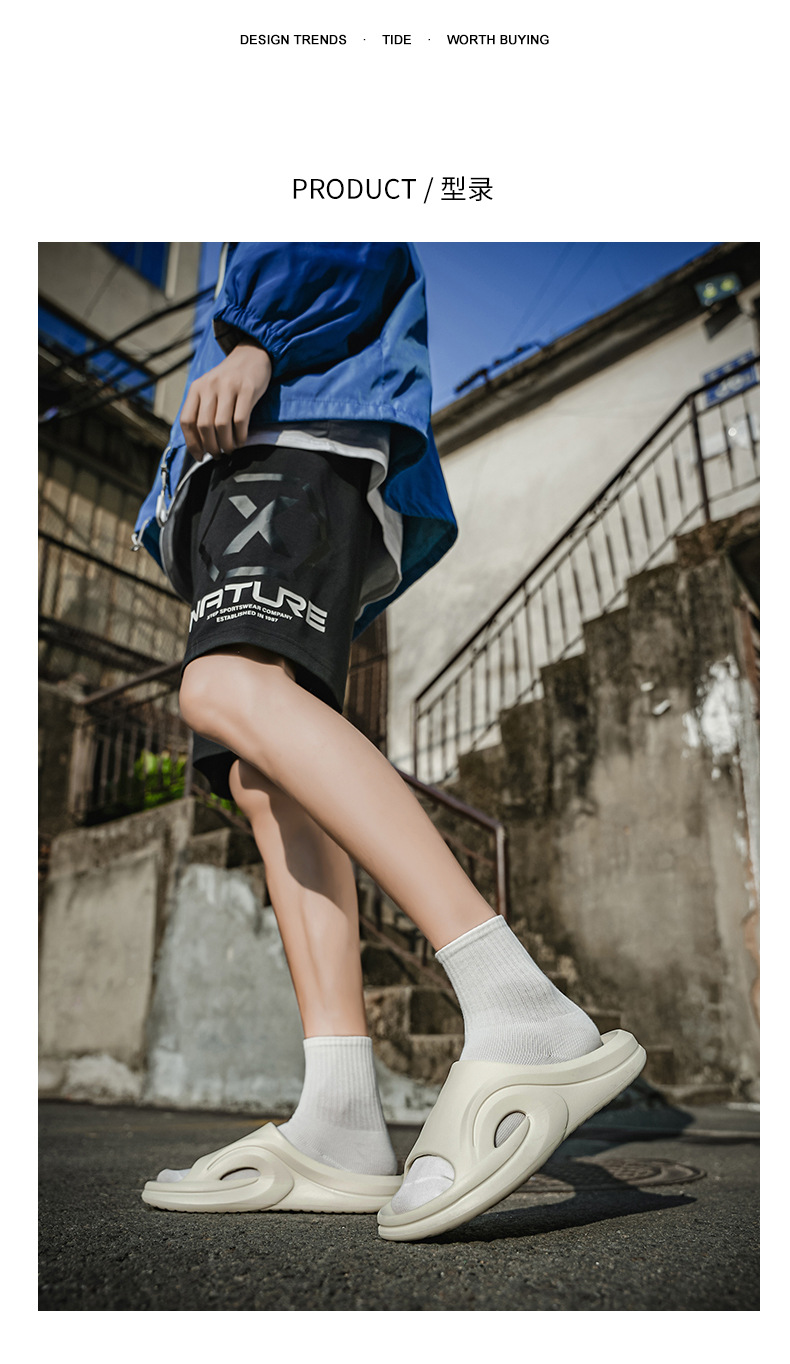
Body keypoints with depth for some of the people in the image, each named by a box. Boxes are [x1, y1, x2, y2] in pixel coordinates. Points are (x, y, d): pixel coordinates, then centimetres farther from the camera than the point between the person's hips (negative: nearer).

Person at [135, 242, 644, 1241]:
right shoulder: (255, 260, 45)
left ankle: (521, 1013, -44)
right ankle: (341, 1123, -20)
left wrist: (258, 346, -15)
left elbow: (357, 249, 1)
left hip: (302, 443, -9)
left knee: (227, 691, -34)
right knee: (266, 781, -11)